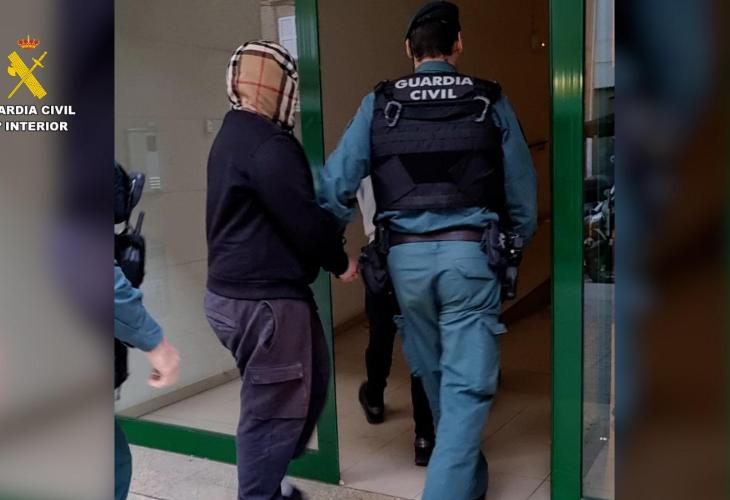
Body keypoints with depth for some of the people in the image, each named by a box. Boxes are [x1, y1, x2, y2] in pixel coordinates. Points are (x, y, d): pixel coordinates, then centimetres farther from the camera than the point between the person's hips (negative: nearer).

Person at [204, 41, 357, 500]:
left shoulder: (234, 136, 16)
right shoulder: (268, 144, -18)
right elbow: (302, 218, -20)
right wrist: (340, 261, -4)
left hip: (237, 291, 11)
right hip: (264, 299, -11)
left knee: (309, 384, 21)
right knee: (273, 406, 2)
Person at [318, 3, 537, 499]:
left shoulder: (378, 103, 4)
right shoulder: (491, 101, 4)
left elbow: (334, 185, -3)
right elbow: (523, 192, 5)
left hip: (406, 257, 3)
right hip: (469, 254, -2)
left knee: (433, 376, 21)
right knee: (467, 386, 3)